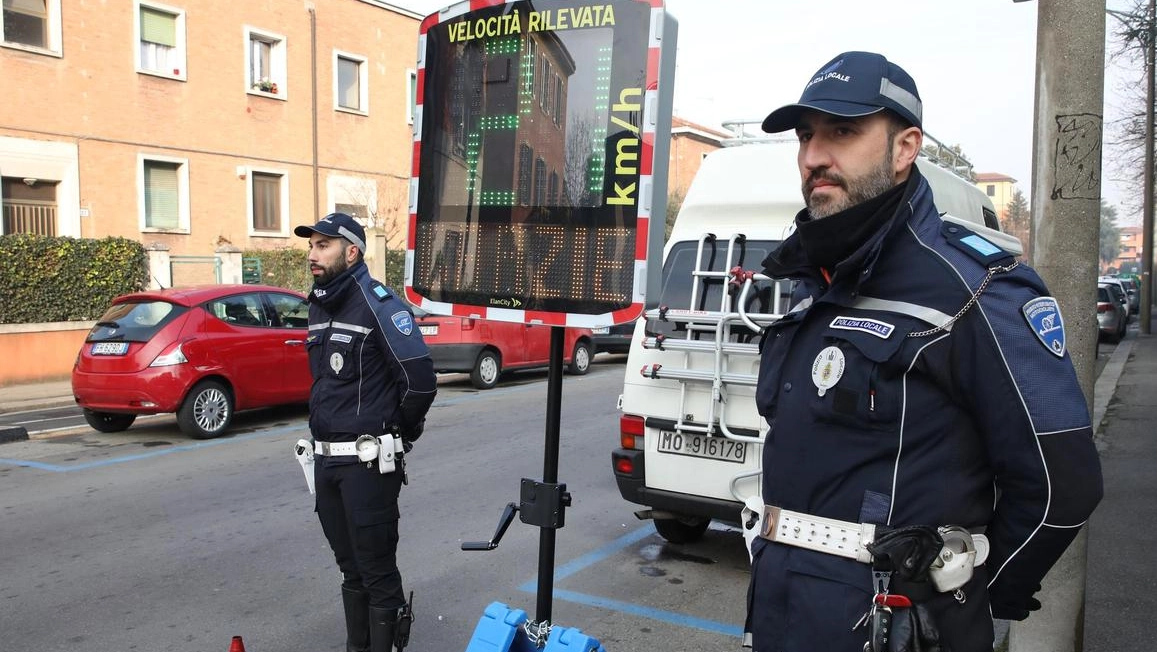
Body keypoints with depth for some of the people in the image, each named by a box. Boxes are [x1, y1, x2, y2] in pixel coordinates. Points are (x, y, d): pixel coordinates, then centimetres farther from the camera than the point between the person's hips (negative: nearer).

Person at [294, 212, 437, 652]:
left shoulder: (379, 305, -14)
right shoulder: (319, 306, 12)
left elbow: (420, 382, -19)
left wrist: (399, 431, -4)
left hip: (368, 462, -8)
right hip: (325, 459, 8)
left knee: (377, 571, 1)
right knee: (350, 568, 19)